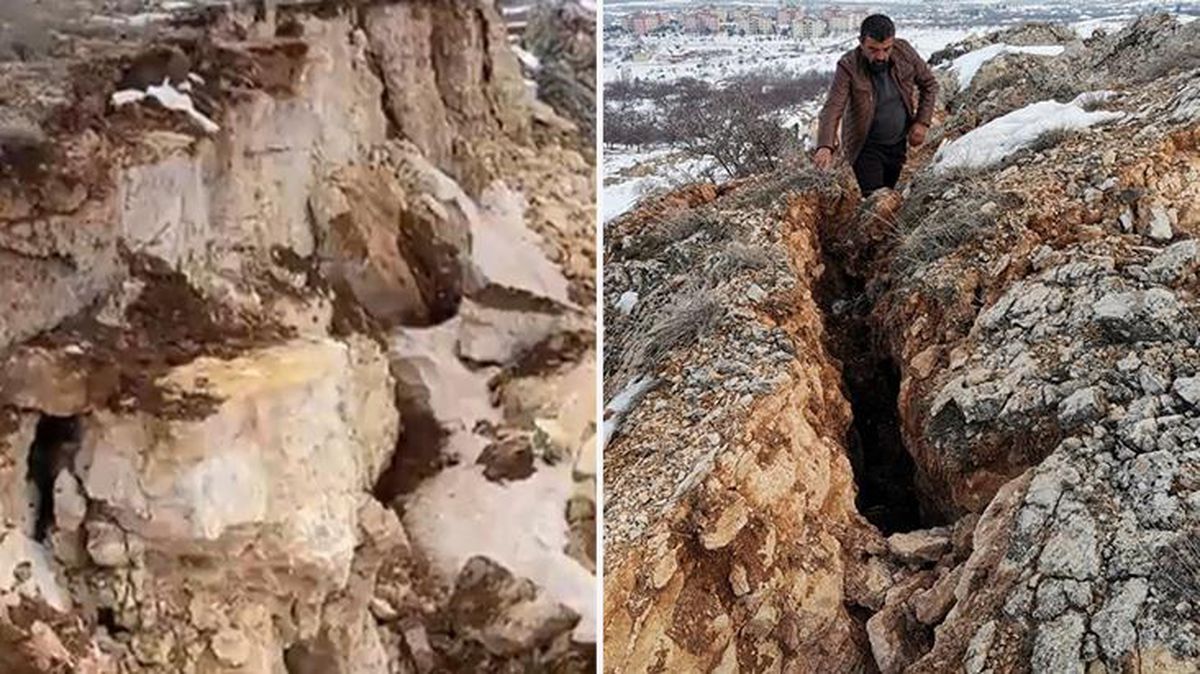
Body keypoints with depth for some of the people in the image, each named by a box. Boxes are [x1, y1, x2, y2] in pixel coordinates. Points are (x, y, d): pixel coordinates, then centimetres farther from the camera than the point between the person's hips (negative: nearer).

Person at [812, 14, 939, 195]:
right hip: (866, 147, -4)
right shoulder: (848, 67, -24)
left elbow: (929, 84, 3)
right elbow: (832, 109, -33)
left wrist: (923, 122, -6)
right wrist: (825, 147, -50)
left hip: (898, 143, 4)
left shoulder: (904, 52, -13)